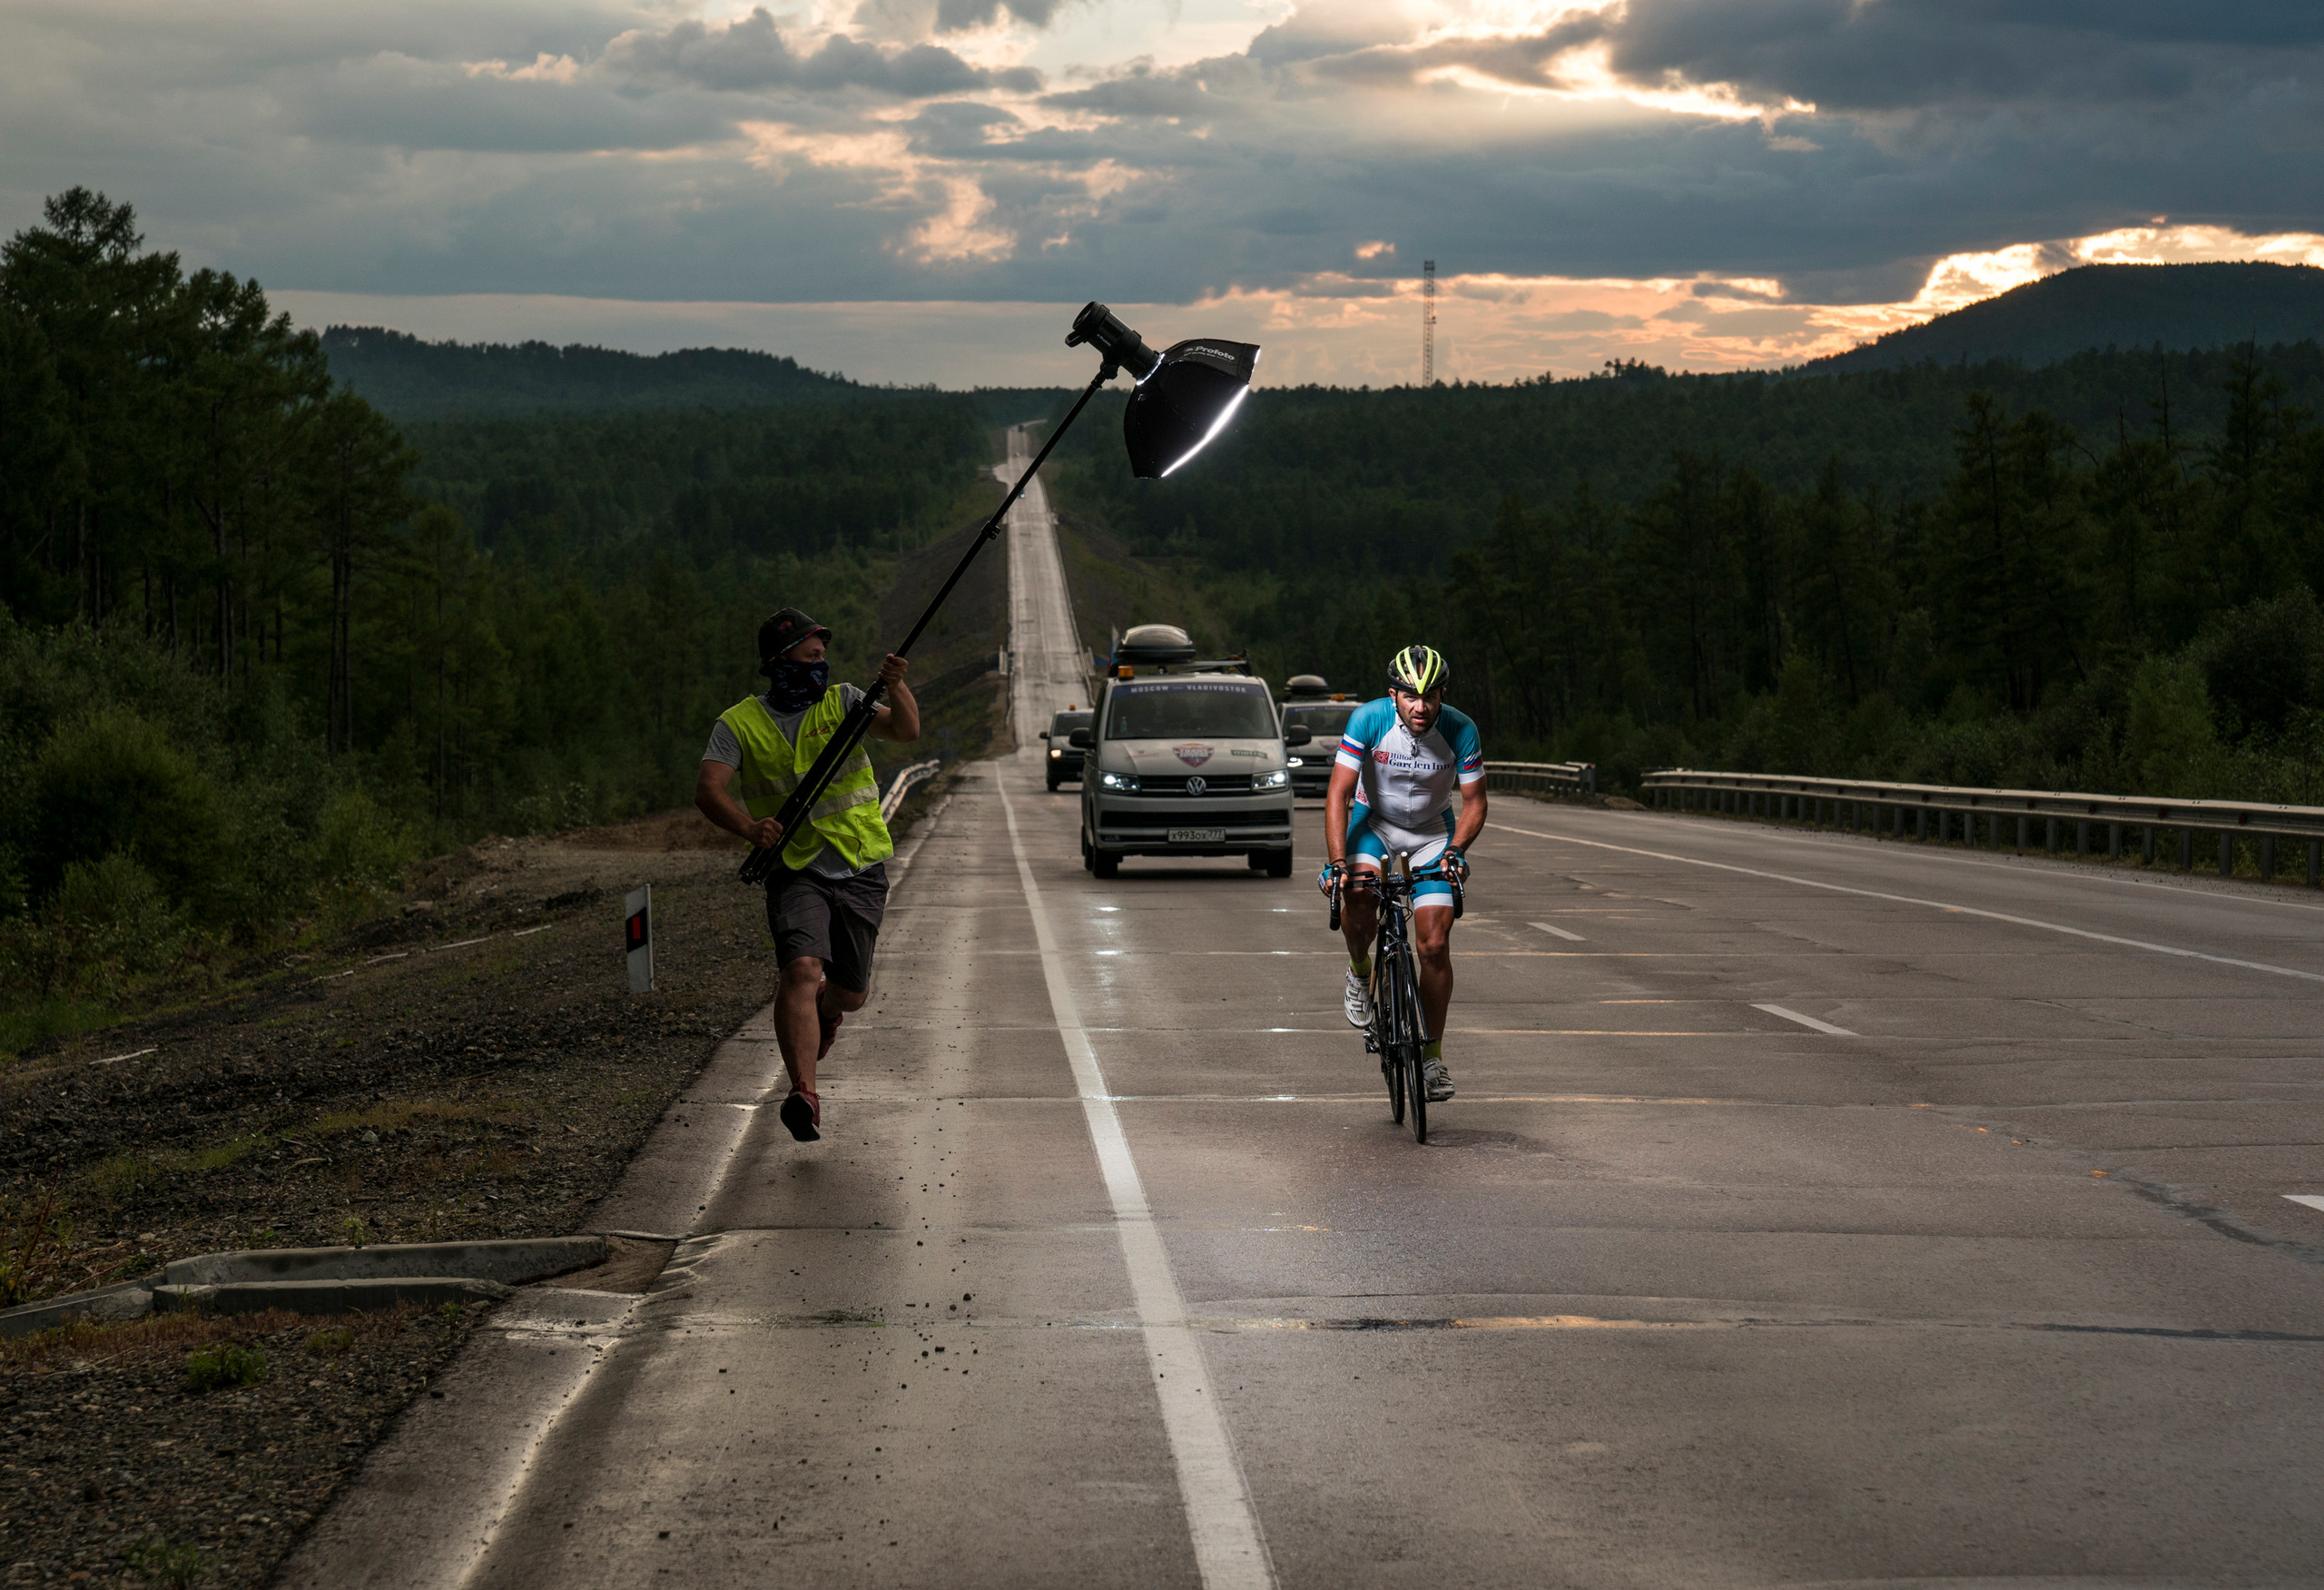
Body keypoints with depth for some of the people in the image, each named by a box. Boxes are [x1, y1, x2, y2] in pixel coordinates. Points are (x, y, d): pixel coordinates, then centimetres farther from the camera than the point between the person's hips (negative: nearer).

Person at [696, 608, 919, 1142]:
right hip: (795, 871, -2)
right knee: (801, 968, -25)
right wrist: (747, 826, -31)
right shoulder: (740, 724, -1)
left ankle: (825, 1010, 48)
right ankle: (804, 1096, -29)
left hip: (860, 871, 2)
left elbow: (906, 730, -9)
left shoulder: (840, 701, 3)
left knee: (851, 992, 10)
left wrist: (897, 689, -30)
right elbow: (709, 788, -12)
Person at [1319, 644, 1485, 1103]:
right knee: (1358, 898, -32)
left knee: (1434, 945, -9)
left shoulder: (1460, 730, -21)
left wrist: (1456, 850, -31)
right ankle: (1360, 971, 1)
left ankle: (1432, 1054, 6)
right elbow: (1338, 793, -25)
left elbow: (1474, 802, -12)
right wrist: (1338, 862, -35)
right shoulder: (1369, 719, -25)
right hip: (1374, 821, -1)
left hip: (1433, 831, 1)